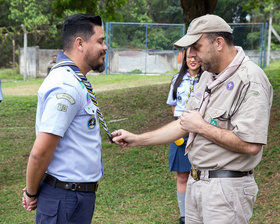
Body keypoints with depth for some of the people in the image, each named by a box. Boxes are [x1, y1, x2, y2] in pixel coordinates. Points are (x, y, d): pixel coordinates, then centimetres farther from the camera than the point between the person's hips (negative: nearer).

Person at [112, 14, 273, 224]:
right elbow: (184, 124, 18)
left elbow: (251, 145, -25)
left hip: (227, 188, -8)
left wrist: (201, 127, -15)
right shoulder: (208, 76, 12)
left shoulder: (251, 80, -17)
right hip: (196, 182, 8)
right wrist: (137, 139, 12)